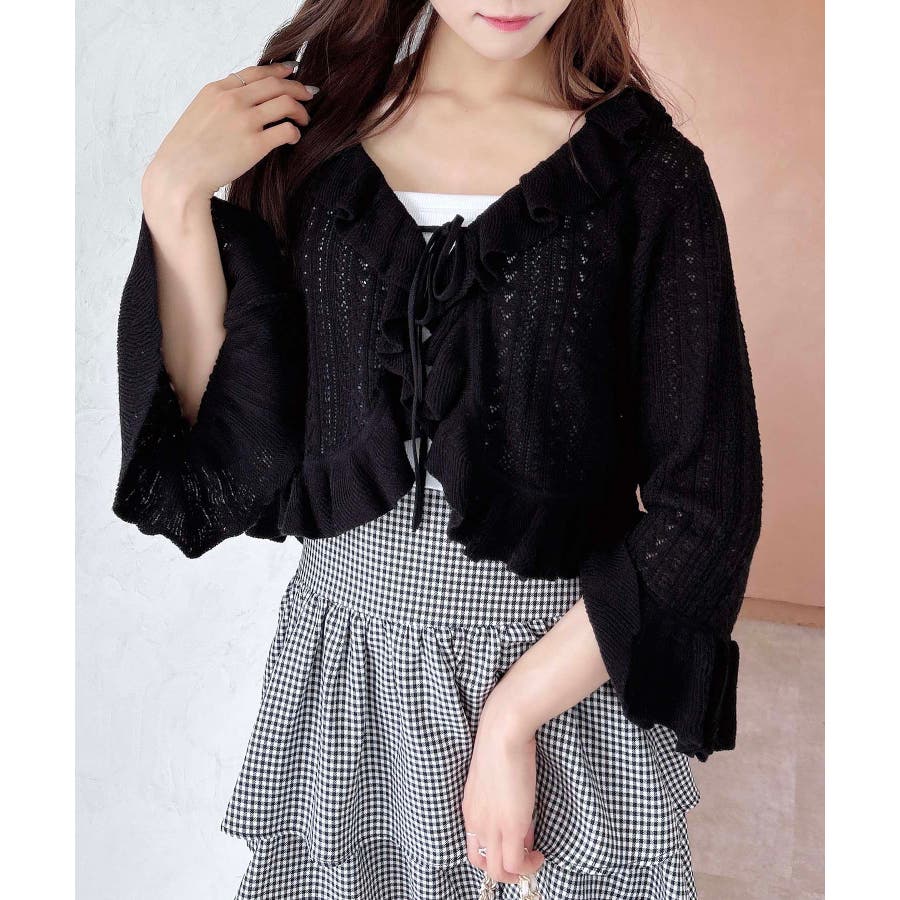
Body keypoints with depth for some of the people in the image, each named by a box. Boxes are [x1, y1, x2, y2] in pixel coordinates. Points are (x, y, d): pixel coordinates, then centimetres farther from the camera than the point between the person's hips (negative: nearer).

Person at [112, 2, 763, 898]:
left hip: (572, 663, -1)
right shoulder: (306, 133, -1)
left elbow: (704, 513, -9)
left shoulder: (649, 175, -8)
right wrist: (175, 198, -11)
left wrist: (514, 713, -13)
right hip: (341, 674, 2)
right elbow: (234, 472, -6)